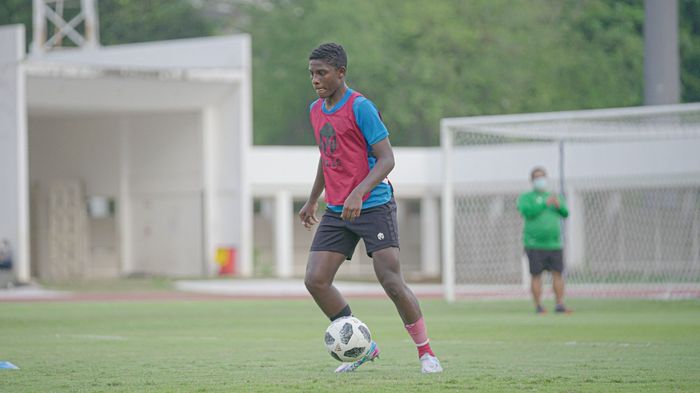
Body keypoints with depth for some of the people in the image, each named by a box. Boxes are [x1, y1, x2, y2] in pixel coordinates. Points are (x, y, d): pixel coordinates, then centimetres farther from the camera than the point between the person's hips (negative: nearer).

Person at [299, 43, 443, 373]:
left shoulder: (360, 107, -12)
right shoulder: (316, 110, 11)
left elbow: (386, 159, -15)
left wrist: (359, 192, -28)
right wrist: (312, 200, 30)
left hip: (373, 206, -7)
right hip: (336, 212, 7)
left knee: (391, 282, -13)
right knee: (315, 281, -5)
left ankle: (426, 353, 2)